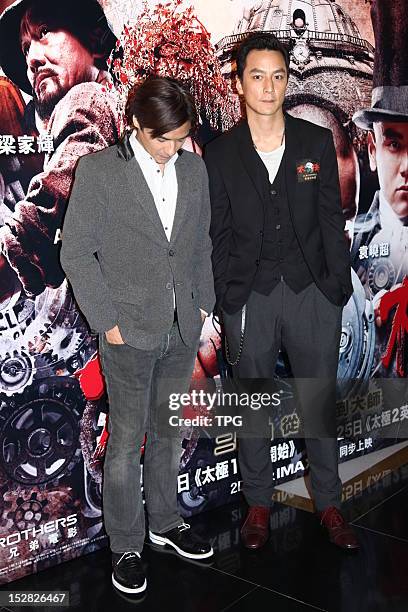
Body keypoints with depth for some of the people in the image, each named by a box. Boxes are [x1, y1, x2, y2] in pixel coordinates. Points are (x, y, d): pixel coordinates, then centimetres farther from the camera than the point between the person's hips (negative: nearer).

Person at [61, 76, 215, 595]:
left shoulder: (193, 168, 6)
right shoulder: (98, 170, -10)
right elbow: (76, 253, -9)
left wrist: (203, 304, 8)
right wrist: (107, 322, -11)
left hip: (183, 329, 5)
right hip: (130, 330, -4)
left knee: (168, 433, 18)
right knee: (126, 443, 6)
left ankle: (165, 522, 37)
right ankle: (125, 547, 23)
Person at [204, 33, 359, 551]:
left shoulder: (317, 142, 2)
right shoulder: (220, 154, 0)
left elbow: (331, 219, 3)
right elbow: (217, 235, 0)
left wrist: (338, 287, -2)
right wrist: (226, 300, -3)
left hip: (312, 293, 1)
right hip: (249, 298, 0)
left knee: (321, 404, 12)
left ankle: (328, 503, 32)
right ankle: (258, 503, 32)